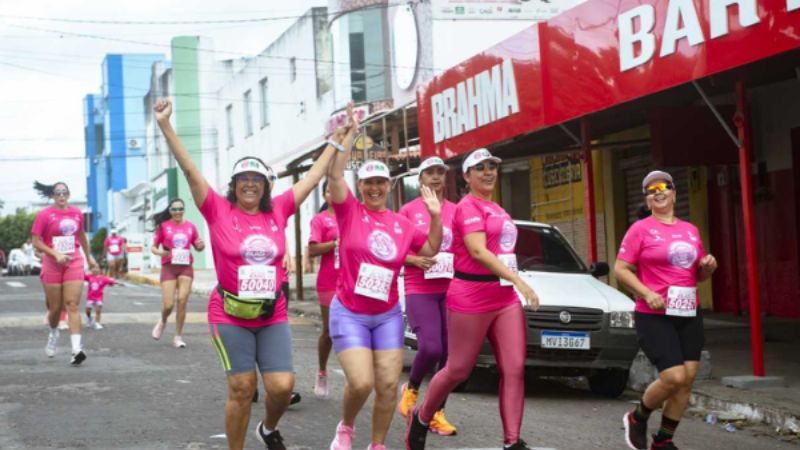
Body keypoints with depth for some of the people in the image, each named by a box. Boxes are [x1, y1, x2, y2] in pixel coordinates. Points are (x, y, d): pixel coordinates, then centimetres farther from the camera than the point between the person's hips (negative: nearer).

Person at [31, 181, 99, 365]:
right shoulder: (44, 215, -5)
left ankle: (77, 348, -18)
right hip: (52, 265, -2)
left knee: (73, 305, -9)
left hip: (74, 262, 2)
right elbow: (36, 242, -8)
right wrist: (56, 254, -19)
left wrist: (89, 257, 28)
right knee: (55, 307, 7)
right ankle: (53, 333, 39)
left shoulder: (77, 213, 7)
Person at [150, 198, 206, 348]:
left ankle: (178, 336, 5)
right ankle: (163, 322, 29)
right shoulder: (163, 226, 0)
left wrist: (201, 246, -5)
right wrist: (161, 253, -18)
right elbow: (153, 247, 4)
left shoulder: (190, 226, 7)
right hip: (169, 267, -2)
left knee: (182, 301, -6)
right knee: (168, 305, -6)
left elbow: (197, 247, 18)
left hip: (186, 267, 2)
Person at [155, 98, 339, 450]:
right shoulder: (219, 211, -4)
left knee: (282, 385, -4)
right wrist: (165, 126, -18)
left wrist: (338, 139, 17)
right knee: (242, 389, -2)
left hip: (272, 316, 3)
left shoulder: (278, 211, 3)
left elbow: (314, 176, 12)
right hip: (230, 316, -3)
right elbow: (189, 169, -11)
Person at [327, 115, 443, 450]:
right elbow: (335, 174, -17)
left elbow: (431, 249, 18)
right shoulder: (350, 211, -4)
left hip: (387, 315, 4)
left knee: (389, 385, -2)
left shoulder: (401, 224, 8)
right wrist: (349, 134, -17)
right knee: (361, 382, -16)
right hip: (349, 313, -4)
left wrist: (436, 216, 4)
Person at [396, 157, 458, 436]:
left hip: (451, 290, 3)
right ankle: (411, 389, 13)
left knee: (449, 353, 0)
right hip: (420, 290, -3)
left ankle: (437, 412, 13)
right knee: (430, 348, -18)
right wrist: (415, 260, -14)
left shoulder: (456, 211, 8)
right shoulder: (408, 210, 2)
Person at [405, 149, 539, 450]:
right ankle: (420, 418, 26)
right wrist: (520, 282, -27)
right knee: (458, 370, 2)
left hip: (505, 298, 8)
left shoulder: (496, 209, 18)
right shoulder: (468, 207, -10)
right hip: (471, 298, -8)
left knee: (514, 369, -3)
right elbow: (478, 251, -22)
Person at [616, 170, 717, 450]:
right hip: (654, 316, -6)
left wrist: (709, 267, 0)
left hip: (689, 314, 6)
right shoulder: (640, 229, -4)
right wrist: (647, 293, -20)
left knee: (688, 379, 0)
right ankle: (637, 418, 11)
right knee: (674, 377, -16)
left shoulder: (691, 230, 13)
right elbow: (620, 269, -7)